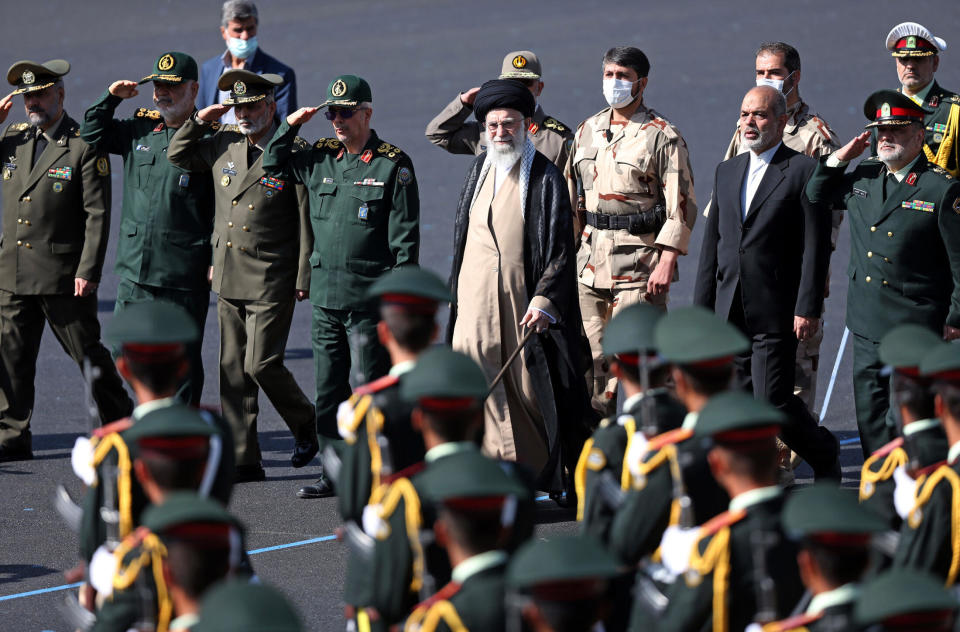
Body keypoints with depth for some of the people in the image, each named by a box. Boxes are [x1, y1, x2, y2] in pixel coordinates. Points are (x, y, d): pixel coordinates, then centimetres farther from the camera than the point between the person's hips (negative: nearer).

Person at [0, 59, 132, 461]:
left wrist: (89, 271, -17)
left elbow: (97, 215, -11)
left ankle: (121, 423, 19)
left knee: (88, 354, 4)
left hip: (64, 276, -5)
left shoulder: (84, 146, -8)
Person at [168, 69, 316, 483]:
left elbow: (307, 221, -8)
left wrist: (304, 278, -11)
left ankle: (305, 426, 17)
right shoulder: (223, 145, 8)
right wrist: (200, 121, 8)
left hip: (272, 281, -6)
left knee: (261, 364, -9)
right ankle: (243, 459, 12)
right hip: (228, 278, 6)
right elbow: (178, 156, 23)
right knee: (232, 369, 6)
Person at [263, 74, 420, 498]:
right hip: (325, 298, 6)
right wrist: (290, 127, 10)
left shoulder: (393, 165, -5)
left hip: (370, 300, -6)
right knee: (328, 391, 9)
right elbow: (273, 165, 26)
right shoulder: (320, 160, 11)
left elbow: (405, 239, -6)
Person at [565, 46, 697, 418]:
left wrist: (666, 263, -15)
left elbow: (681, 206, -8)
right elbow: (573, 199, 19)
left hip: (639, 262, -6)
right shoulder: (587, 131, 14)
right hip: (591, 261, 6)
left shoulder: (663, 137, -4)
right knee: (596, 358, 6)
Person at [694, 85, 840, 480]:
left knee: (774, 402, -7)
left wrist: (808, 309, -15)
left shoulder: (804, 172, -5)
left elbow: (816, 247, -9)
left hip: (776, 314, -6)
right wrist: (702, 307, 12)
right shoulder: (727, 171, 15)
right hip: (730, 314, 6)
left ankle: (824, 453, 18)